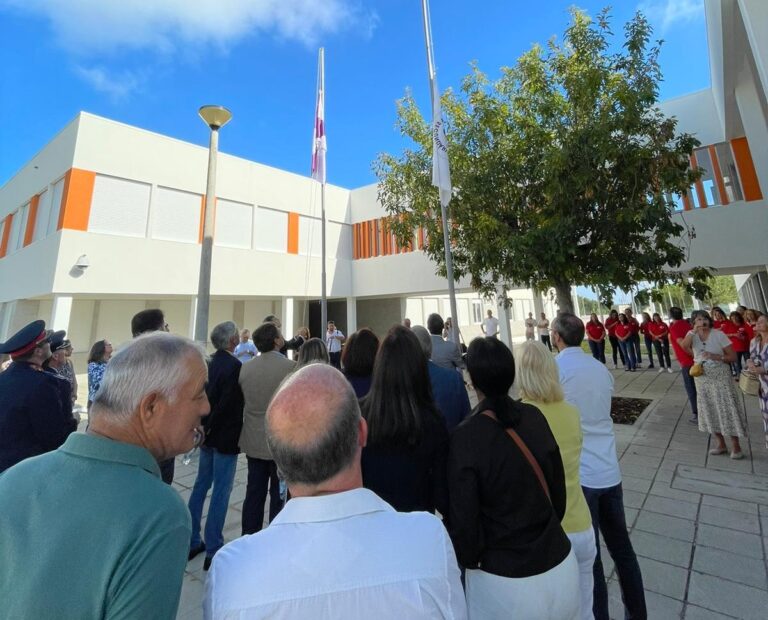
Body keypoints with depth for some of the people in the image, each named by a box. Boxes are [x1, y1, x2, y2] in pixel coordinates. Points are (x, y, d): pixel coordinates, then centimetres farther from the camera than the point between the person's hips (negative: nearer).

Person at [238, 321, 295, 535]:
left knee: (254, 493, 18)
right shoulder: (291, 367, -18)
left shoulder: (245, 368, -3)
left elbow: (241, 401, 7)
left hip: (254, 441, 5)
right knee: (280, 496, 11)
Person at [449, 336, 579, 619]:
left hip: (504, 583, -4)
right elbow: (558, 492, 1)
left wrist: (468, 561, 4)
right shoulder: (535, 417, -11)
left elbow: (464, 522, -17)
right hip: (561, 567, 4)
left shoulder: (466, 437, -24)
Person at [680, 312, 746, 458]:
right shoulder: (692, 334, -2)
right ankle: (721, 444, 27)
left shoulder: (719, 334, -8)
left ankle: (736, 447, 17)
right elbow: (684, 346, -24)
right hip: (702, 378, 3)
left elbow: (733, 356, -7)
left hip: (720, 376, -3)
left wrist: (715, 356, -22)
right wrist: (694, 330, -24)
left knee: (727, 409, 1)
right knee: (710, 411, 12)